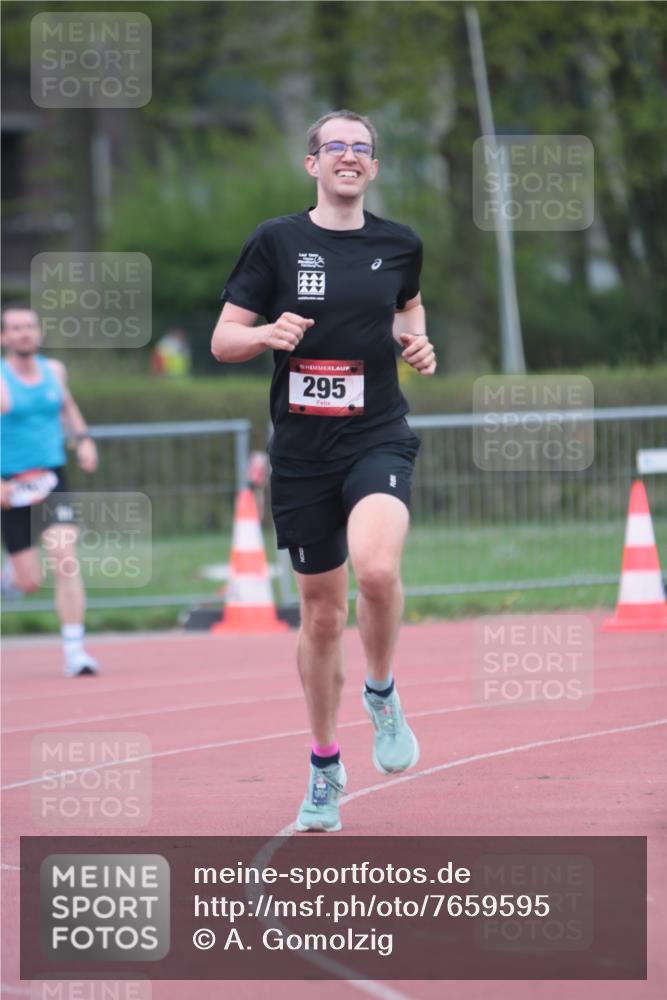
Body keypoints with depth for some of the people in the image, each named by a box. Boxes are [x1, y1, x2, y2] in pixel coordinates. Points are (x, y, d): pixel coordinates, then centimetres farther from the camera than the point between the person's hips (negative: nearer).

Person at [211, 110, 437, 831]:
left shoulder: (399, 245, 7)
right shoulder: (275, 242, 1)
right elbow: (222, 340, 2)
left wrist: (416, 340, 7)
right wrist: (268, 333, -18)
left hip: (378, 438, 0)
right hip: (302, 449, 0)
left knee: (376, 567, -29)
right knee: (321, 614, 7)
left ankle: (381, 693, -1)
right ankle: (325, 766, 25)